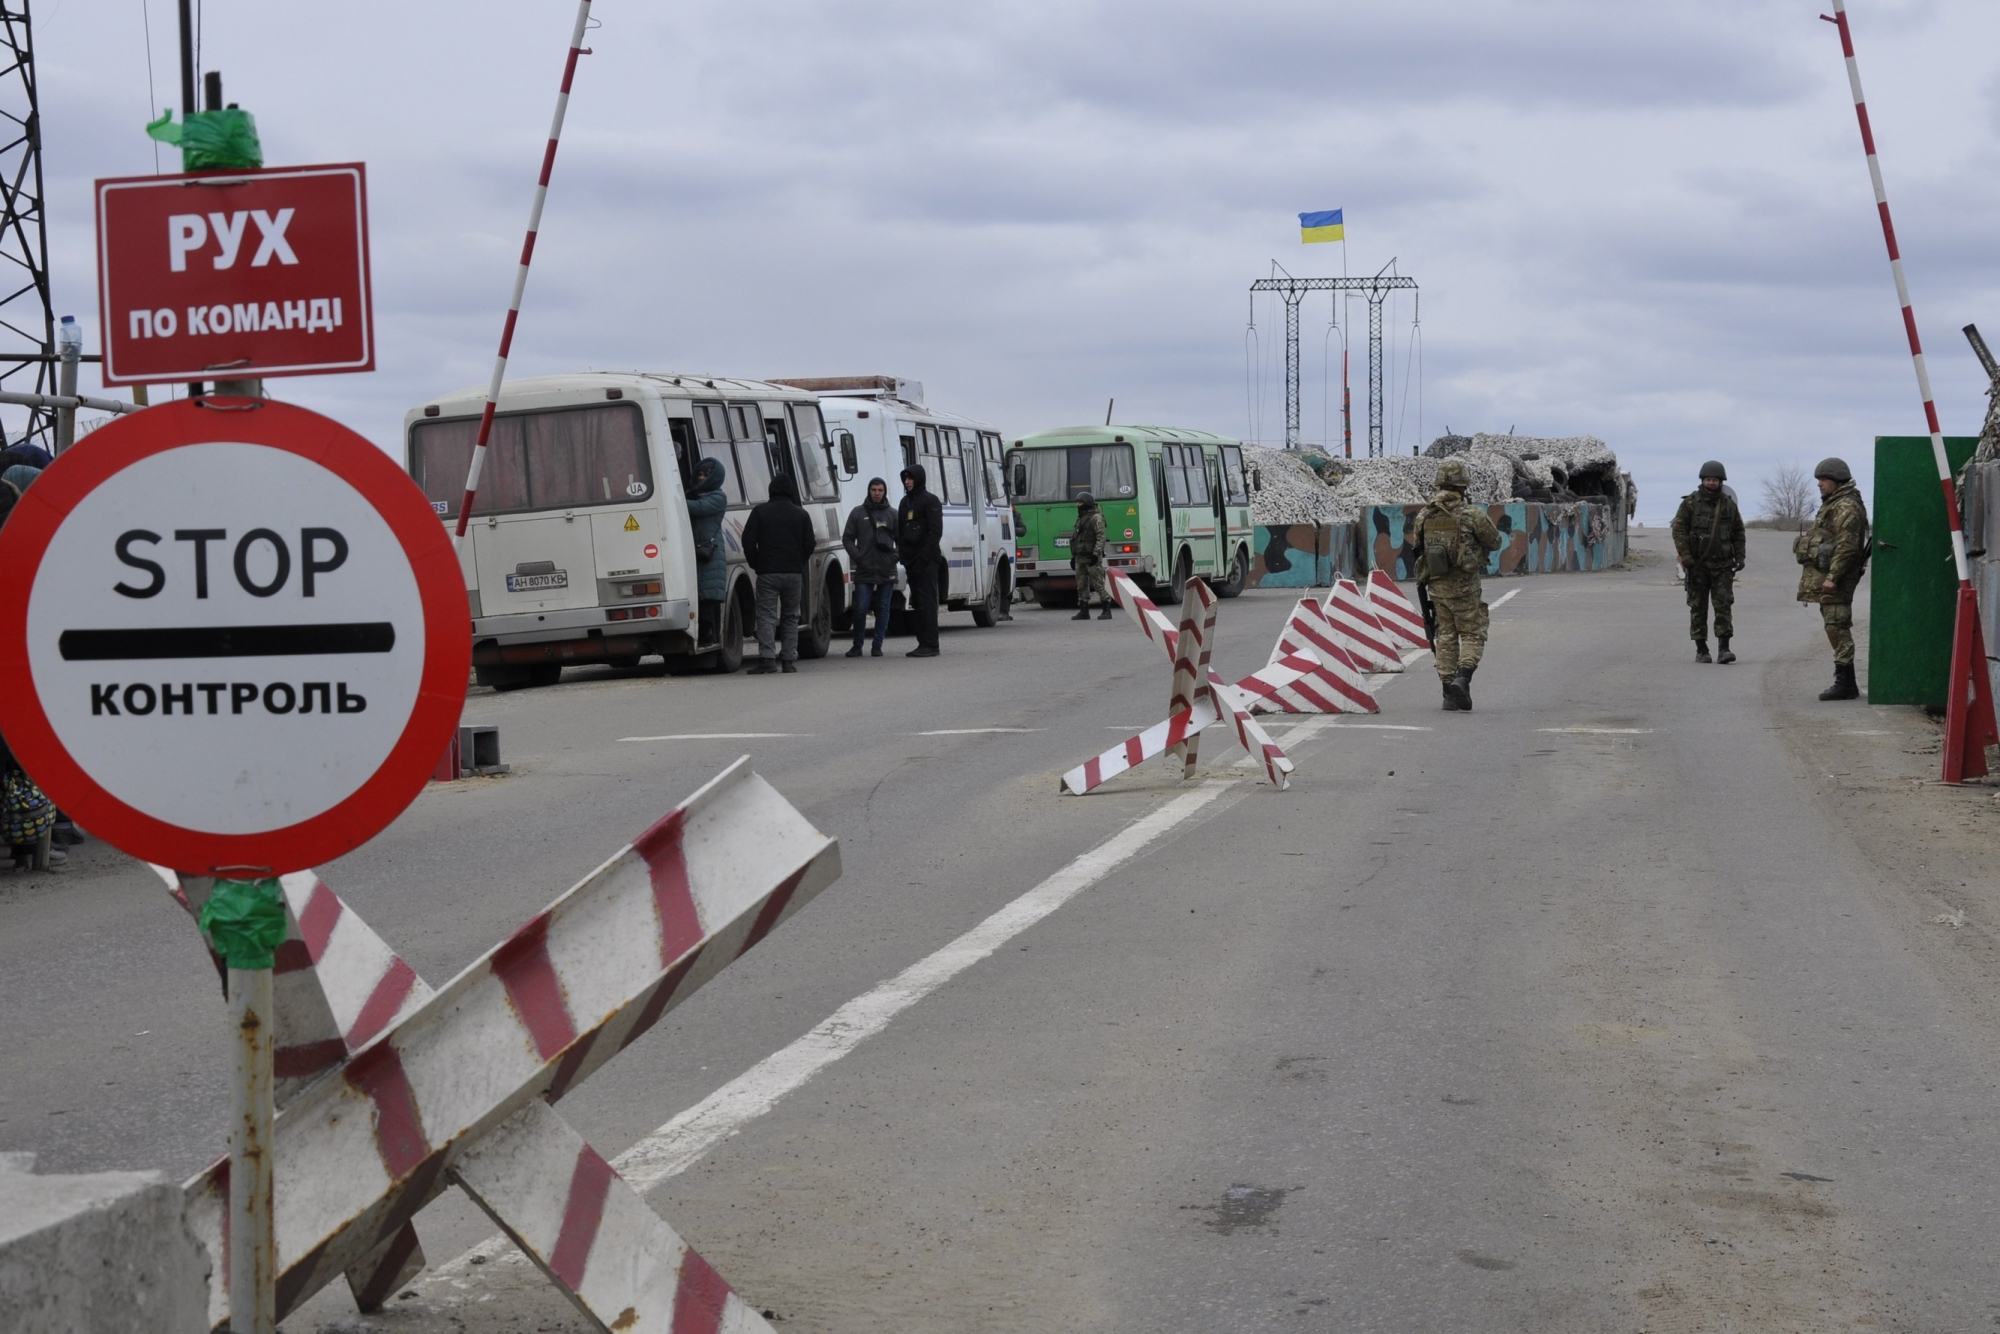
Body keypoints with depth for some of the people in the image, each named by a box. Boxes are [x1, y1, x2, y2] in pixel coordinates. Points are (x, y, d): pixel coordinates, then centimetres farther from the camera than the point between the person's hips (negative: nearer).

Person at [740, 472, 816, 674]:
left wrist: (755, 564, 8)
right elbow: (809, 544, 5)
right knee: (790, 616, 10)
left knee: (766, 615, -3)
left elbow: (748, 540, -4)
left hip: (767, 572, -2)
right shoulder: (801, 514, 6)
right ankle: (789, 660, 7)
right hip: (794, 573, 2)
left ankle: (767, 658, -16)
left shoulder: (760, 512, 0)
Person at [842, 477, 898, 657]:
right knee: (861, 608, -4)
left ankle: (878, 645, 10)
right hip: (864, 571, -1)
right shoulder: (858, 513, 7)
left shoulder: (893, 514, 8)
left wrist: (896, 556, -6)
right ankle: (857, 646, 7)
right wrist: (857, 556, -6)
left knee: (883, 608, 4)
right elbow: (847, 538, 7)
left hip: (886, 571, 1)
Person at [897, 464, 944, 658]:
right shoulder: (905, 502, 18)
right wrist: (902, 552, 9)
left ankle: (930, 645, -12)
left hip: (926, 560, -8)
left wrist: (925, 555, -18)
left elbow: (936, 531, -12)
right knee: (916, 603, 7)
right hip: (911, 560, 8)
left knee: (927, 601, -11)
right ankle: (923, 643, 11)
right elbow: (900, 531, 22)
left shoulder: (930, 501, -5)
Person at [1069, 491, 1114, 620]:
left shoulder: (1096, 518, -8)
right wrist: (1073, 556, 19)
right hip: (1080, 558, 9)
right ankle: (1084, 611, 10)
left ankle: (1106, 610, -8)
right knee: (1081, 585, 6)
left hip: (1092, 557, -9)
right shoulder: (1081, 518, 20)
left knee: (1099, 584, -9)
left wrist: (1096, 553, -25)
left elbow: (1101, 537, -16)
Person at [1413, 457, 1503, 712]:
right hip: (1464, 586, -4)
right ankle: (1462, 678, -17)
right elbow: (1495, 542, -1)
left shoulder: (1424, 516, 1)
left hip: (1437, 586, 4)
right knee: (1473, 635, 5)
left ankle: (1449, 694, 10)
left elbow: (1418, 550, 9)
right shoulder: (1472, 514, -13)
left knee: (1445, 636, 12)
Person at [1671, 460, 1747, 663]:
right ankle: (1701, 650, 10)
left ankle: (1723, 648, -9)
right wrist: (1684, 556, -14)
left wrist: (1739, 557, 5)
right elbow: (1678, 529, -5)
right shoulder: (1690, 503, -1)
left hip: (1722, 565, 1)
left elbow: (1738, 533, 14)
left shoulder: (1729, 504, 7)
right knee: (1698, 607, 3)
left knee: (1724, 605, -8)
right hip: (1697, 564, -1)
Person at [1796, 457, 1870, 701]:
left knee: (1837, 628, -12)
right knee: (1836, 629, 12)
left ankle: (1844, 684, -13)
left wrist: (1832, 577, -25)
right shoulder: (1832, 505, 21)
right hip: (1826, 574, 11)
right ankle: (1845, 683, 16)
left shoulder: (1846, 507, -13)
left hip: (1835, 578, -11)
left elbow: (1847, 546, -22)